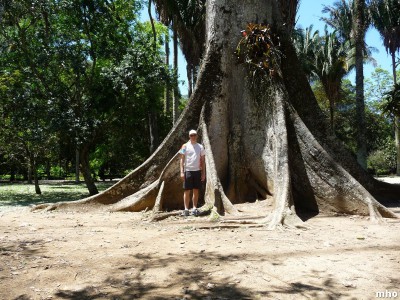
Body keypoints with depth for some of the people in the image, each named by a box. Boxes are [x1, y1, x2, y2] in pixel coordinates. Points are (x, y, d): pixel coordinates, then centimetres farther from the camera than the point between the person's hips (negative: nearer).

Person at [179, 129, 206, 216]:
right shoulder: (185, 146, 2)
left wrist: (203, 173, 5)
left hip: (197, 170, 3)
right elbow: (182, 159, 1)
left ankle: (194, 208, 13)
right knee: (187, 190, 0)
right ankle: (186, 209, 4)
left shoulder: (200, 147, 9)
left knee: (196, 190, 6)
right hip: (188, 170, -3)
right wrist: (182, 172, -7)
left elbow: (202, 160, 11)